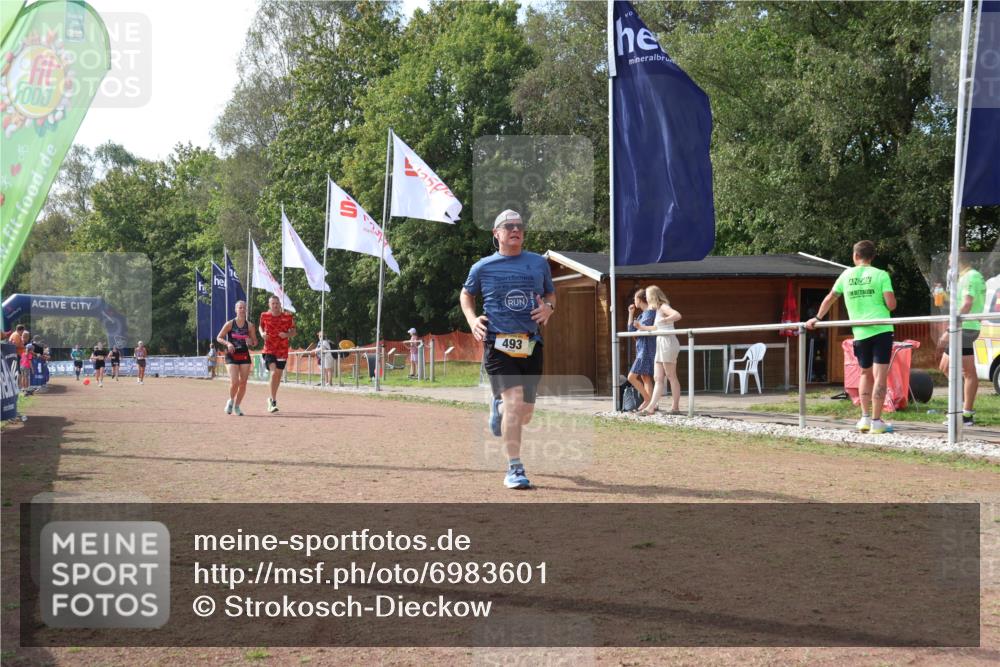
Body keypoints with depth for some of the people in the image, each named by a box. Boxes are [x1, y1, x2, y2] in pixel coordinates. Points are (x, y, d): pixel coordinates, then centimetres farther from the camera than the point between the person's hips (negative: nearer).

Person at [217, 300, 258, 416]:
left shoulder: (249, 325, 3)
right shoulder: (230, 324, -4)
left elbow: (255, 342, 11)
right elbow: (219, 338, 1)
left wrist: (251, 343, -12)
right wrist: (228, 343, -17)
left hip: (245, 356, 3)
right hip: (232, 356, -3)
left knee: (243, 383, -1)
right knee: (234, 382, -15)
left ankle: (237, 406, 15)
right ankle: (231, 401, 14)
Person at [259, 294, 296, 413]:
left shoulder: (288, 316, -3)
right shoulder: (264, 315, -2)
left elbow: (293, 331, 6)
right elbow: (261, 327, 16)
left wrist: (287, 334, -15)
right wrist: (262, 333, -5)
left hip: (282, 350, 2)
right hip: (269, 349, -2)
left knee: (278, 375, 12)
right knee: (273, 372, -20)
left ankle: (272, 398, 34)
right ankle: (273, 401, -14)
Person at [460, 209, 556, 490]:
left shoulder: (539, 263, 11)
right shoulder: (483, 267, 5)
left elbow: (551, 293, 23)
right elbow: (466, 294, 20)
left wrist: (548, 308, 0)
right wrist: (472, 319, 2)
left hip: (531, 345, 3)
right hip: (498, 343, -3)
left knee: (525, 413, 7)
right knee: (514, 400, -20)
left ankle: (498, 407, 44)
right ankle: (514, 469, -11)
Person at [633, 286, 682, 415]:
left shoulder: (663, 307, -8)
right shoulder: (658, 310, 19)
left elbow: (677, 315, -26)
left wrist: (664, 320, -28)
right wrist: (643, 328, 32)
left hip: (668, 342, -9)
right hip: (661, 344, 9)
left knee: (671, 377, -4)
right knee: (658, 378, 2)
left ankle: (675, 407, 0)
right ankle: (651, 407, -1)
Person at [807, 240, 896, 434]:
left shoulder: (846, 275, 9)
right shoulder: (881, 275, 0)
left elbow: (830, 299, 18)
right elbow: (891, 304, -8)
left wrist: (817, 318, 31)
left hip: (860, 332, 3)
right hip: (881, 330, -3)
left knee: (865, 374, 19)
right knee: (880, 376, -2)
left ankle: (865, 418, 13)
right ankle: (876, 422, -4)